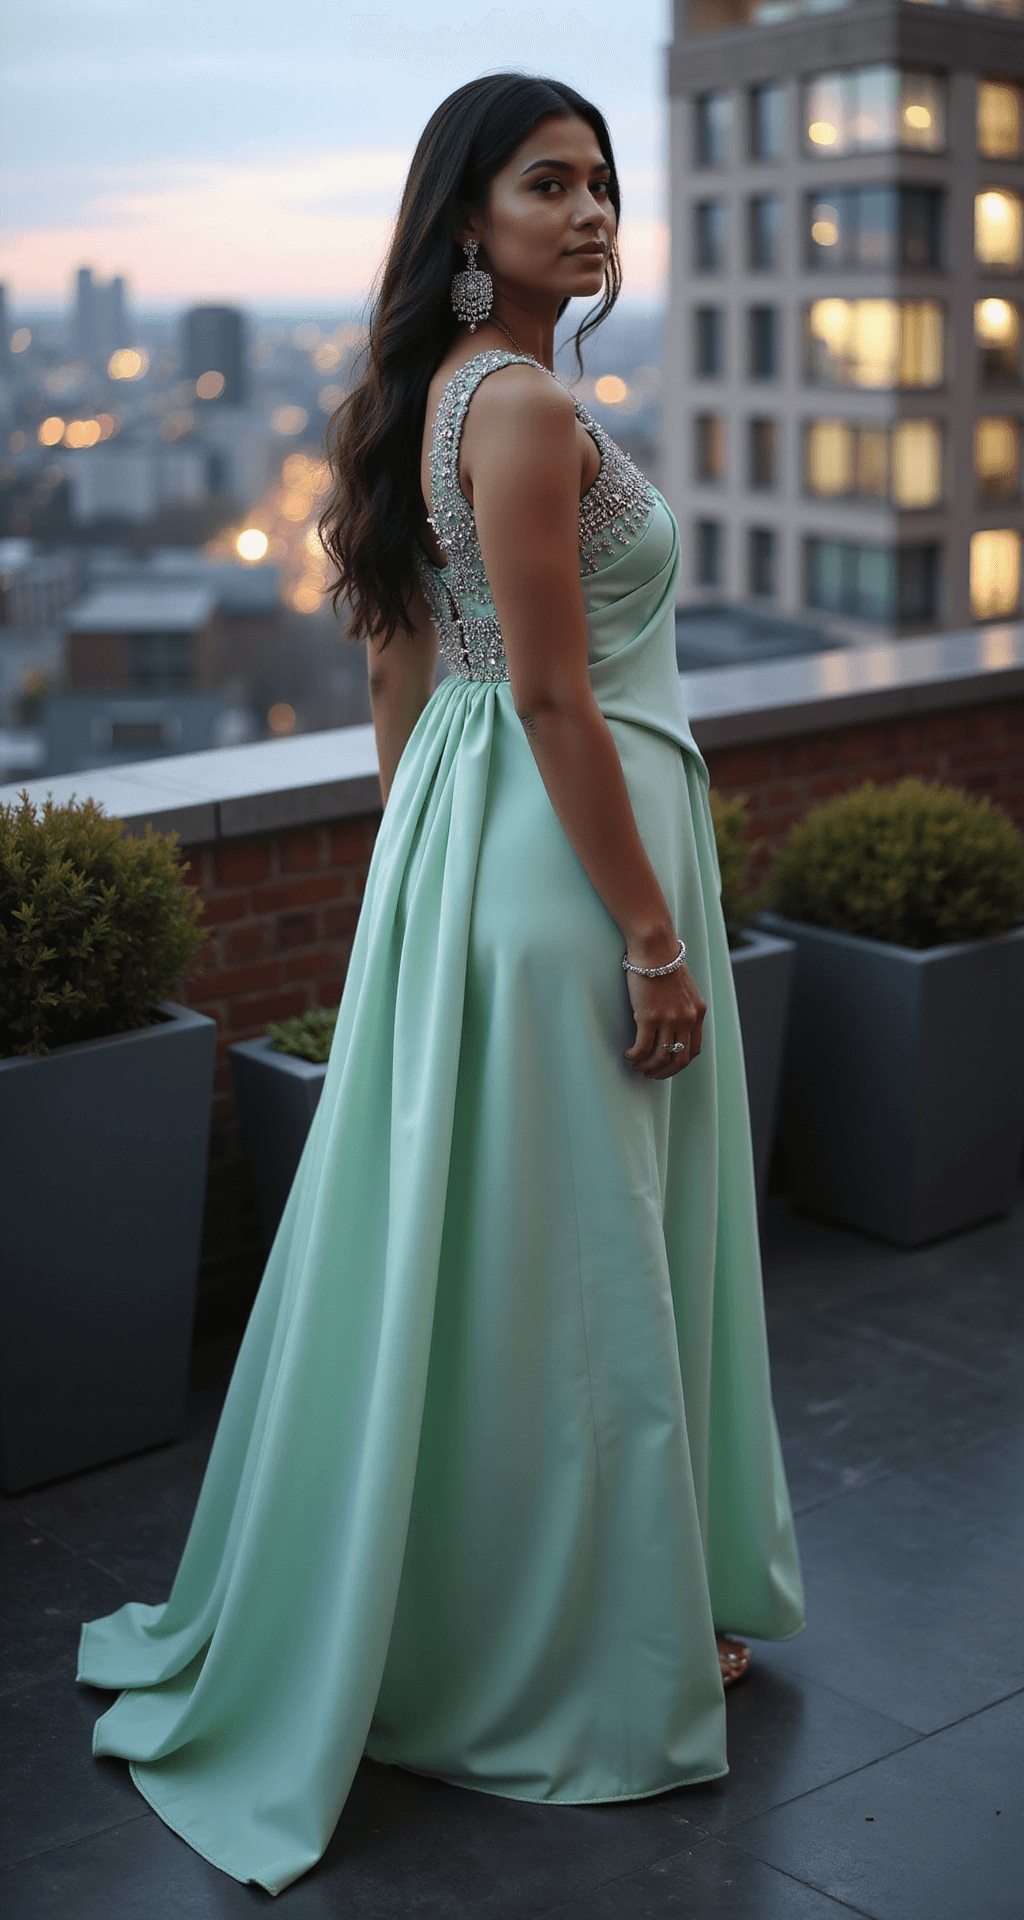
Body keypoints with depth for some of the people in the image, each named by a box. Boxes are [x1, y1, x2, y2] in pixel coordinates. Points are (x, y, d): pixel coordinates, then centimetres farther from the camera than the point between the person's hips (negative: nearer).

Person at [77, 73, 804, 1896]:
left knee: (462, 1234, 18)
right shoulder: (526, 405, -18)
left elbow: (399, 666, 16)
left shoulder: (432, 394, 12)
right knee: (568, 1253, 3)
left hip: (460, 835, 10)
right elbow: (554, 698, -21)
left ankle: (414, 1608, 34)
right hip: (566, 849, -10)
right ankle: (588, 1655, 20)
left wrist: (418, 848, 23)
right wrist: (655, 939, -18)